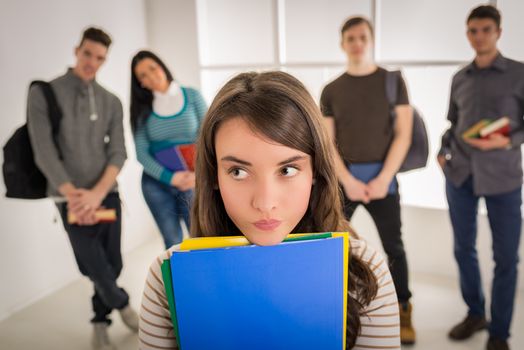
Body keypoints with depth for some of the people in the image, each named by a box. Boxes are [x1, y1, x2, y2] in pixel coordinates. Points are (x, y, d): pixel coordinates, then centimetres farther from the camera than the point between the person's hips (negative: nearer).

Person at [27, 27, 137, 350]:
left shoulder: (111, 102, 7)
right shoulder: (44, 94, -3)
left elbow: (118, 153, -1)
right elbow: (44, 153, -8)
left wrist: (97, 194, -15)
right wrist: (73, 195, -15)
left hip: (107, 195, 3)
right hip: (73, 200, -3)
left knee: (113, 265, 8)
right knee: (97, 268, -2)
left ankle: (101, 321, 34)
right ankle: (122, 303, 31)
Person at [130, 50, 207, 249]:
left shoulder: (192, 96, -1)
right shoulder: (142, 109, 1)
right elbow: (141, 152, -4)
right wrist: (171, 177, -17)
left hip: (192, 181, -1)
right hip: (157, 182, 1)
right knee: (172, 243, 11)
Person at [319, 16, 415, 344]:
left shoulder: (392, 81, 1)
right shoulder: (331, 90, 5)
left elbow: (403, 135, -3)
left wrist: (383, 179, -11)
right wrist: (348, 181, -11)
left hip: (382, 175, -1)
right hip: (343, 176, 1)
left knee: (394, 246, 6)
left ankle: (403, 311, 23)